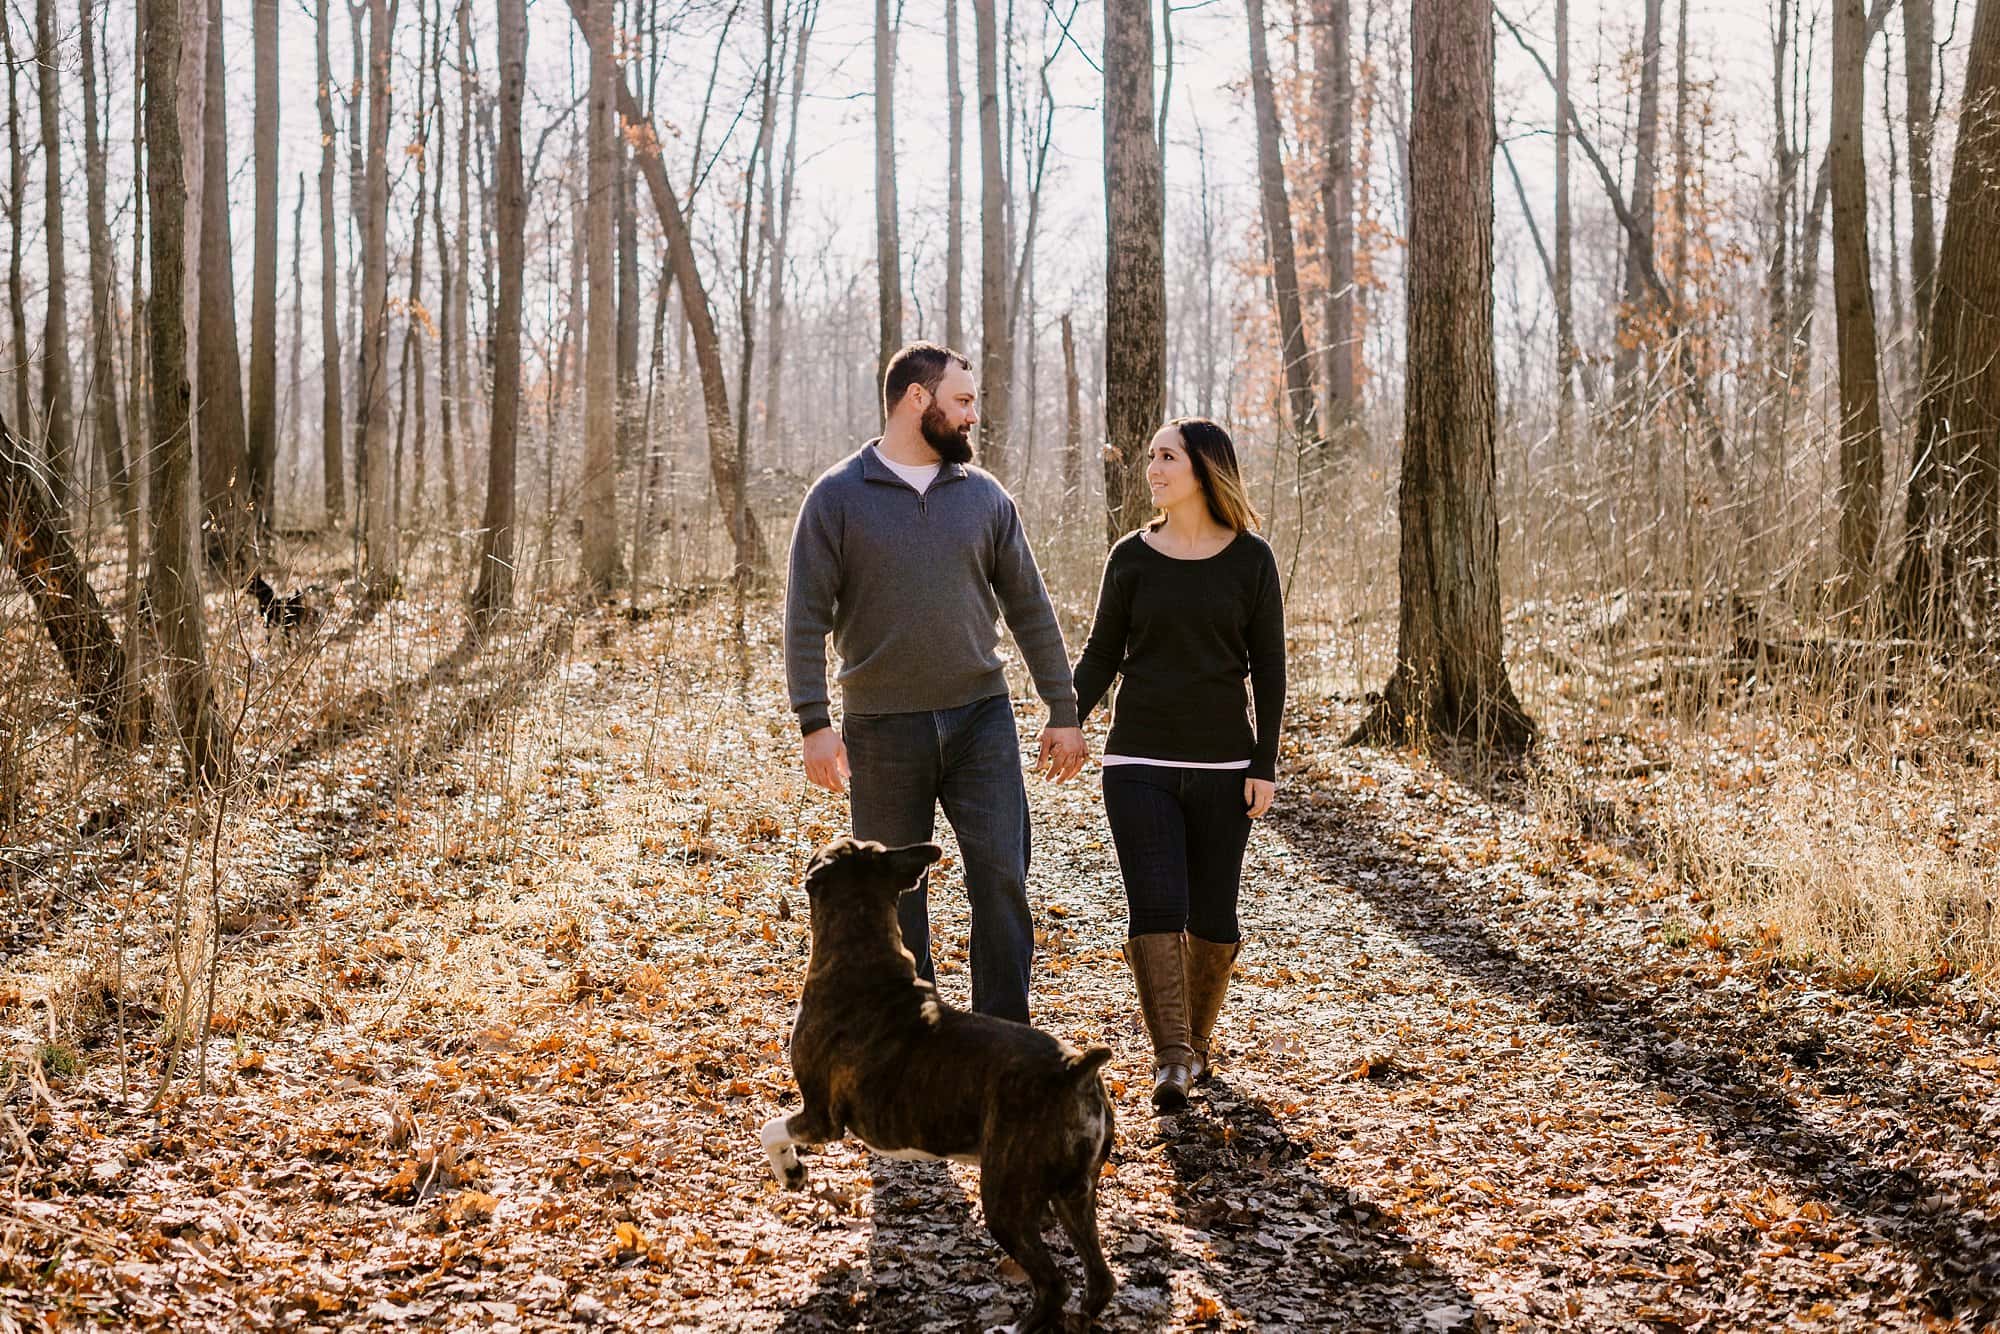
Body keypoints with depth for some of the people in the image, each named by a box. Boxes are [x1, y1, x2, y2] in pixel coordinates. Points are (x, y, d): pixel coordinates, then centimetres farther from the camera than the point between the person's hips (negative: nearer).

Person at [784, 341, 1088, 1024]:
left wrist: (1064, 713, 8)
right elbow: (806, 617, -5)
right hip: (882, 730, -2)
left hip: (982, 720, 2)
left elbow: (1029, 609, 10)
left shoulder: (985, 496, 7)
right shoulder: (838, 496, -2)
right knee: (896, 898, 7)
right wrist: (814, 723, -12)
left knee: (1002, 877, -5)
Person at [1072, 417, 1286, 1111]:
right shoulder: (1132, 557, 4)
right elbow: (1102, 654, 8)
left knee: (1212, 919, 5)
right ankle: (1171, 1060, -12)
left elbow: (1267, 669, 3)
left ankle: (1197, 1039, 24)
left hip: (1223, 765, 0)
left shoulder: (1250, 560, 1)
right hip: (1139, 761, 0)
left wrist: (1265, 766, -3)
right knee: (1155, 910, -11)